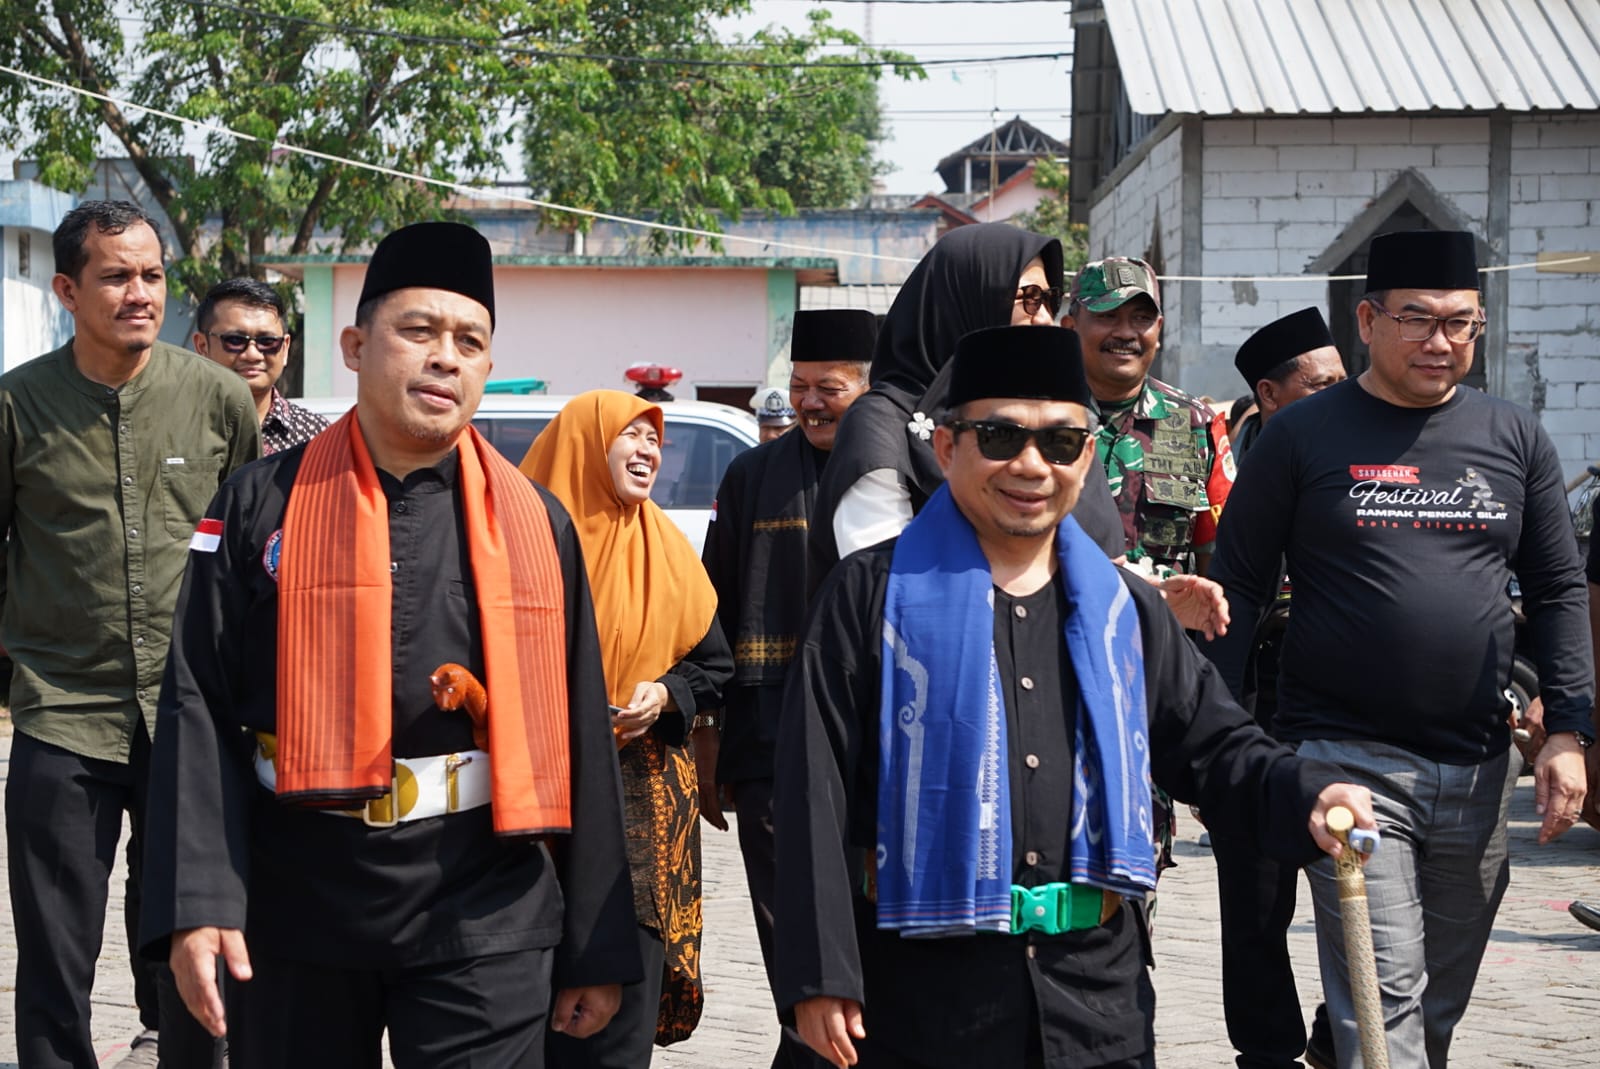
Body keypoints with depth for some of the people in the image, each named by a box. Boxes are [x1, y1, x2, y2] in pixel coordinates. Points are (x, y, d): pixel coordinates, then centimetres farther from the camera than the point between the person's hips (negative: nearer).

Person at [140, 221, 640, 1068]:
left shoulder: (535, 524, 3)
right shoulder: (262, 508, 0)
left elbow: (579, 742, 4)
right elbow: (199, 714, -4)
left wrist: (596, 950, 4)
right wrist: (197, 903, -15)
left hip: (484, 925, 0)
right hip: (293, 909, 0)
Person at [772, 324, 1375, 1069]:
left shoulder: (1123, 608, 12)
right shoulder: (875, 593, -2)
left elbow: (1214, 746, 16)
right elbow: (818, 791, -6)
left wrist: (1306, 798, -6)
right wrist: (819, 975, -12)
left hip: (1097, 990, 4)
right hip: (923, 988, -3)